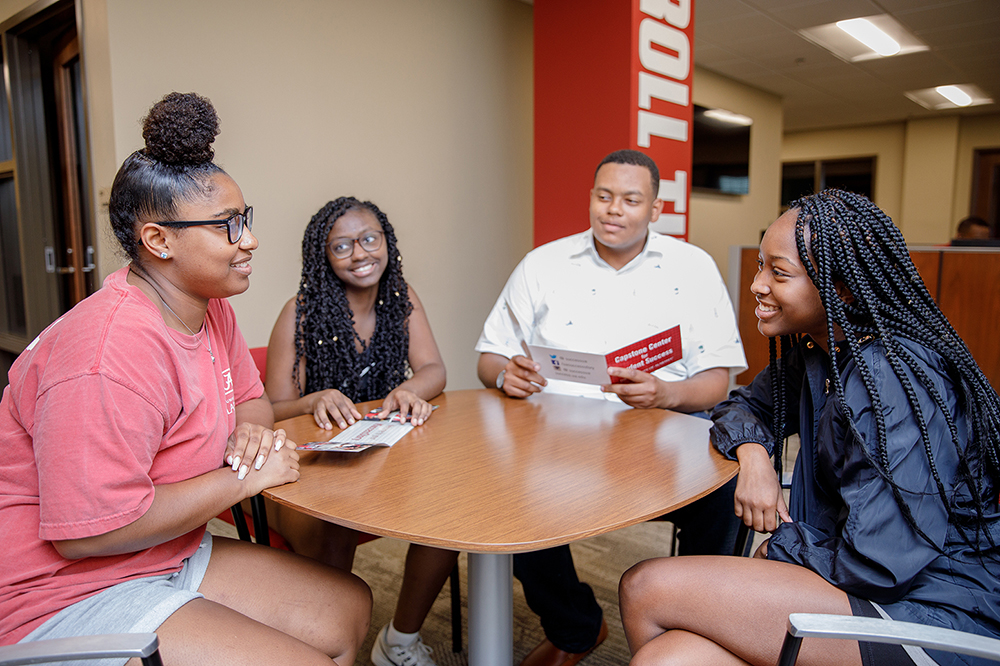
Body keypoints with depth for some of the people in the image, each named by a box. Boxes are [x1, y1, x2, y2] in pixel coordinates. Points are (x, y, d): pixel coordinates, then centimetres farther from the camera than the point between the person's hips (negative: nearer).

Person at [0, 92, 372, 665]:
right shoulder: (112, 356, -29)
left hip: (172, 555, 9)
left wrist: (252, 431, -11)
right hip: (68, 594, -9)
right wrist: (248, 477, -21)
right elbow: (88, 532, -30)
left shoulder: (211, 307, 1)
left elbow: (250, 397, 15)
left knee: (350, 609, 6)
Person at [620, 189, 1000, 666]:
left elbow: (878, 564, -25)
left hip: (934, 617, -7)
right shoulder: (813, 351, 4)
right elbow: (744, 406, 16)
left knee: (647, 589, -18)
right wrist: (753, 455, -7)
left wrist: (781, 543, -6)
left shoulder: (889, 381, -23)